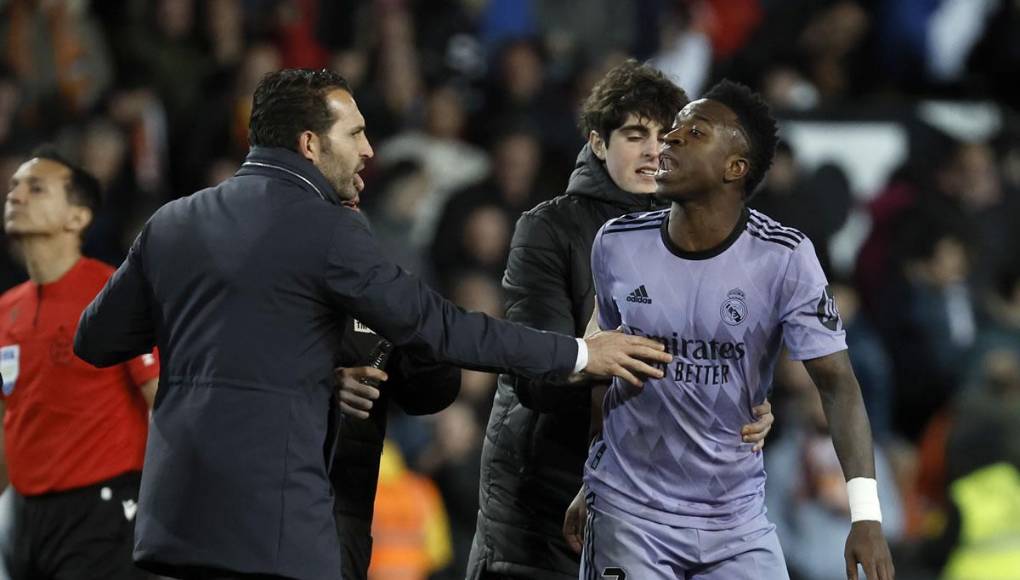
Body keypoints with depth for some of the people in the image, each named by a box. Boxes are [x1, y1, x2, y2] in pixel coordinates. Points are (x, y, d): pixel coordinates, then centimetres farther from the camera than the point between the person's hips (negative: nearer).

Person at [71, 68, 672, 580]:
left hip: (175, 510, 7)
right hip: (270, 526, -7)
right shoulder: (326, 230, -7)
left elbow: (96, 341, 16)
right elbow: (439, 327, -6)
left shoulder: (172, 223, 12)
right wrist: (580, 353, 2)